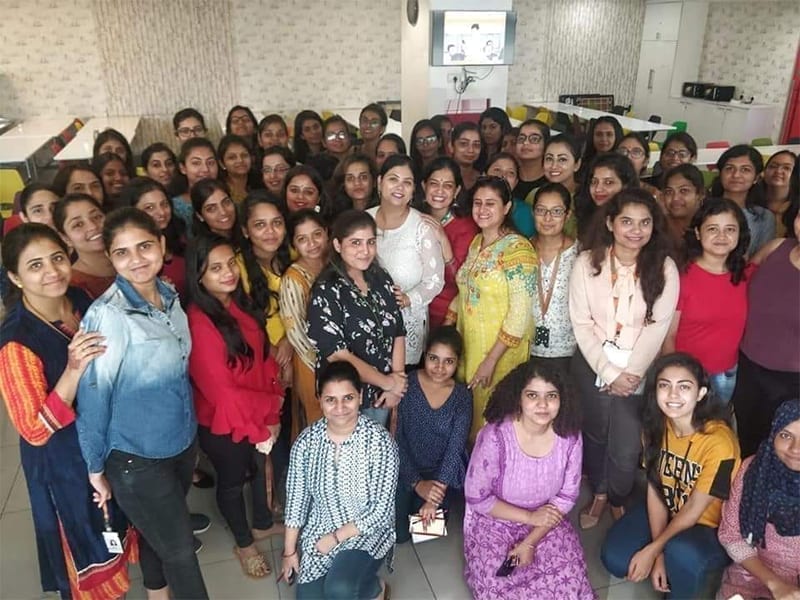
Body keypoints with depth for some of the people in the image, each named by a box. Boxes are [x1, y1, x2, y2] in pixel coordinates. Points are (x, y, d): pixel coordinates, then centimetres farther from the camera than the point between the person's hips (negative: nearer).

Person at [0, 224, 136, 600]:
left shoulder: (81, 300, -10)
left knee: (118, 524, 31)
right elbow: (34, 431, -28)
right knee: (86, 543, 20)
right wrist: (73, 371, -39)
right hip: (63, 460, -6)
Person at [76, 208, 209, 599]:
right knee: (180, 550, 10)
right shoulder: (106, 316, -24)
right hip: (135, 456, -6)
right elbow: (93, 395, -17)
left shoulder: (170, 298, -4)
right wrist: (96, 466, -8)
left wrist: (189, 427, 13)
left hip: (182, 440, 6)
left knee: (160, 531, 26)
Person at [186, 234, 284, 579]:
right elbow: (220, 391, -26)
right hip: (223, 423, -7)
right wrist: (271, 404, -15)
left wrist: (272, 407, -2)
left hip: (260, 416, 7)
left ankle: (263, 524, 54)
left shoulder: (241, 304, -4)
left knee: (260, 469, 27)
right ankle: (244, 545, 43)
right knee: (232, 481, 18)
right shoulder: (199, 323, -28)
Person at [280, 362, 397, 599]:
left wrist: (337, 537, -15)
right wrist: (289, 551, 4)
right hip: (319, 531, 4)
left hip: (367, 532, -4)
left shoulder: (380, 441, -20)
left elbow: (381, 509, -17)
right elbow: (296, 499, 1)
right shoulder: (306, 441, -10)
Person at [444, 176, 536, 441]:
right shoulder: (476, 243, 7)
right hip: (468, 344, 7)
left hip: (500, 350, -7)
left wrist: (491, 360, -20)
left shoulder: (517, 249, -16)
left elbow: (520, 313, -20)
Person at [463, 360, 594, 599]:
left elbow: (567, 497, -6)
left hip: (547, 524, 3)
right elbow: (477, 498, -17)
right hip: (493, 523, -3)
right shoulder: (495, 436, -27)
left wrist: (530, 542, -13)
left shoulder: (570, 437, -15)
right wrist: (529, 517, -17)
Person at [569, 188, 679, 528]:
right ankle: (599, 494, 43)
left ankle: (618, 500, 30)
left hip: (639, 368, -1)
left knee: (626, 449, -2)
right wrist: (609, 372, -13)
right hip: (592, 364, 1)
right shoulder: (587, 262, -7)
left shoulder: (664, 268, -7)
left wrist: (631, 373, -14)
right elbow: (581, 323, -8)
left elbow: (657, 326, -8)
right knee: (594, 435, 17)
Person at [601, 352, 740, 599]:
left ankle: (698, 574, -2)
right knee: (615, 559, -13)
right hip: (668, 513, 5)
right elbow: (654, 489, -7)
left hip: (712, 528, -5)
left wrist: (651, 551, -20)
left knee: (681, 554, -36)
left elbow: (694, 510, -22)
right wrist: (660, 553, -15)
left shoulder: (719, 442, -28)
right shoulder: (656, 427, -10)